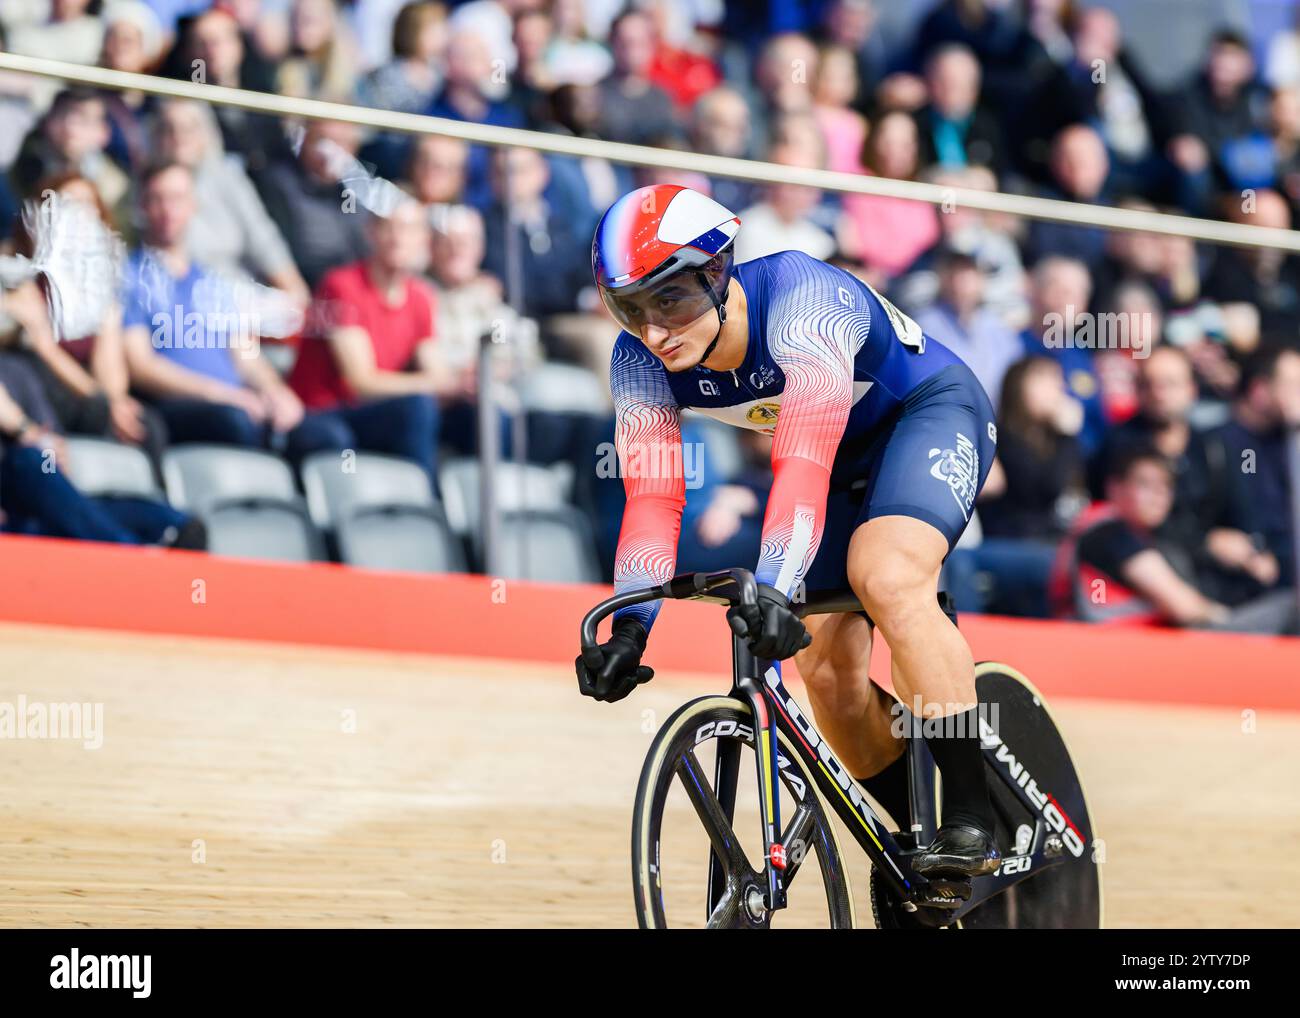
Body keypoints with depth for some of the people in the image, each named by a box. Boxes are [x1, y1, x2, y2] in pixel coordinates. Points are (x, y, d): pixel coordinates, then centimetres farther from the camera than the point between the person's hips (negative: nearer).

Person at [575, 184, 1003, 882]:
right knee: (826, 666, -2)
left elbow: (804, 461, -48)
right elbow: (651, 497, -22)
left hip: (928, 410, -7)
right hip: (846, 457, 7)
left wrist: (775, 588, -60)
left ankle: (971, 819, -27)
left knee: (884, 576, -32)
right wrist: (630, 627, -37)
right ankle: (917, 844, 16)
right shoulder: (641, 364, -19)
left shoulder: (802, 300, -37)